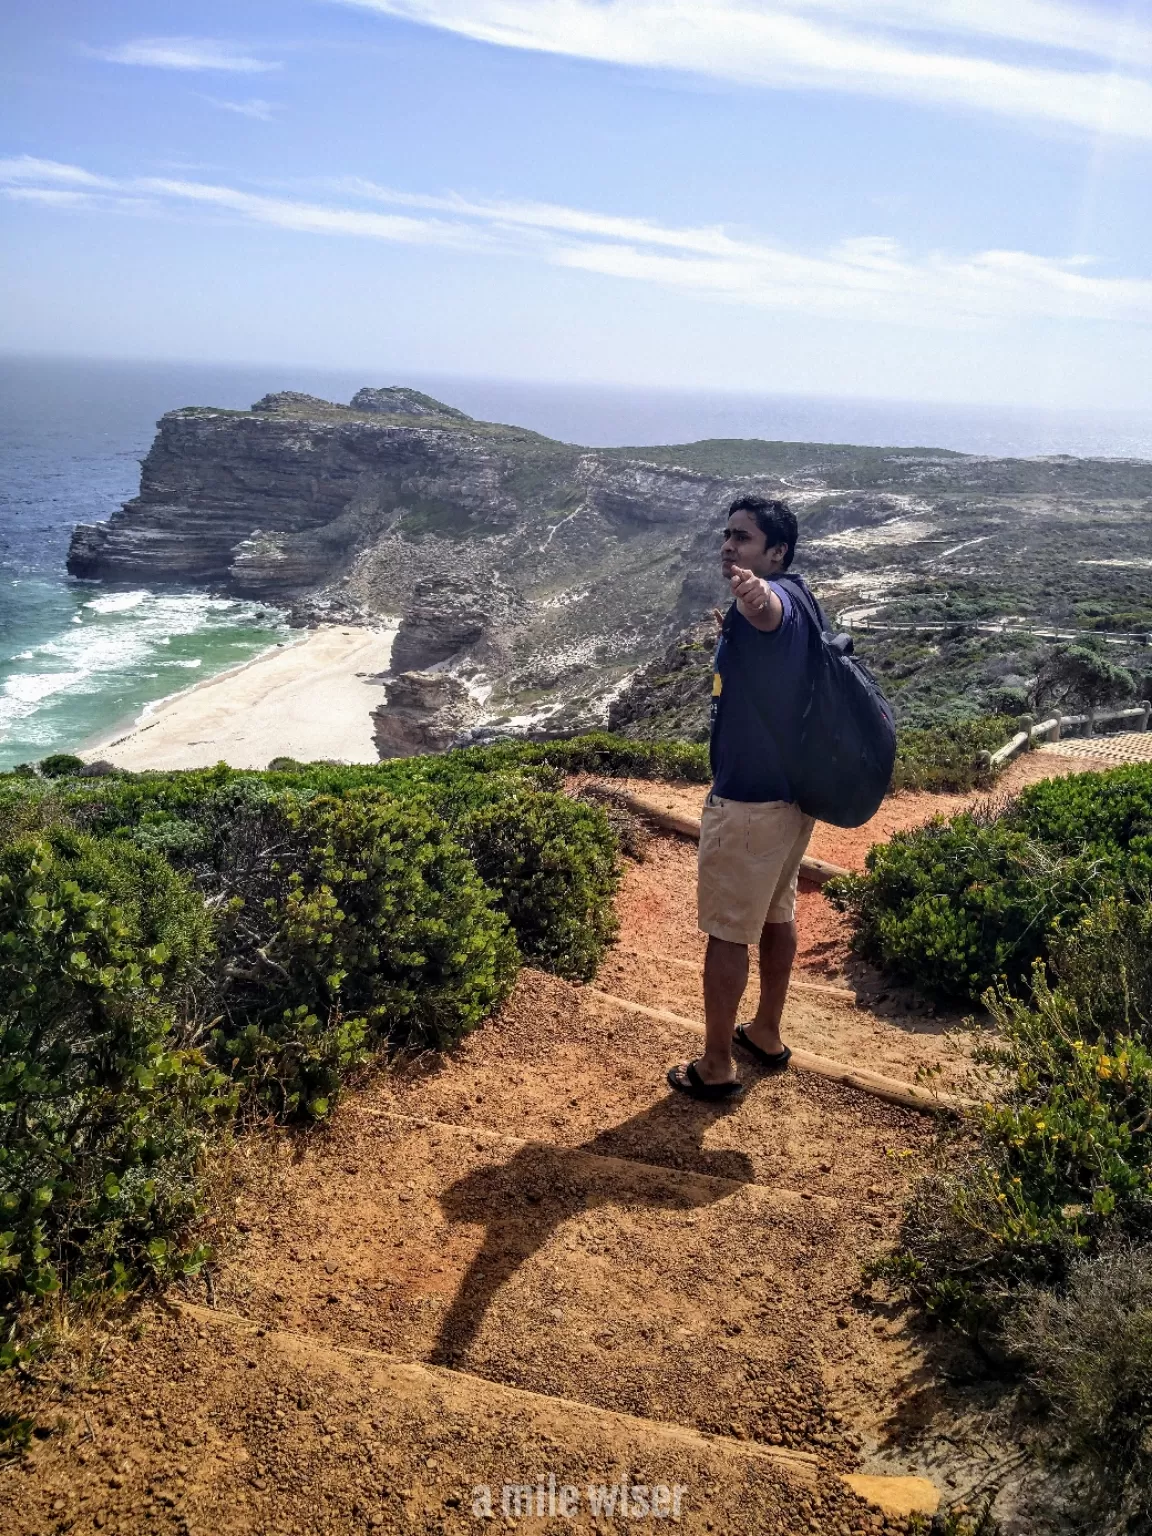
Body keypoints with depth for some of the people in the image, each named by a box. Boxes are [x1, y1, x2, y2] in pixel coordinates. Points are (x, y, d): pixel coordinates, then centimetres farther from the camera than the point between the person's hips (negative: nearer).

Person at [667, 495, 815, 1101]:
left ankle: (716, 1067, 16)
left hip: (748, 801, -10)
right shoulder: (786, 608, 8)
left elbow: (770, 610, -51)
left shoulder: (773, 597, -24)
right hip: (791, 792, 10)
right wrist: (734, 626, 48)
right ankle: (767, 1035, 39)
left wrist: (754, 595, -73)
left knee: (727, 931, 3)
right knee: (777, 913, 22)